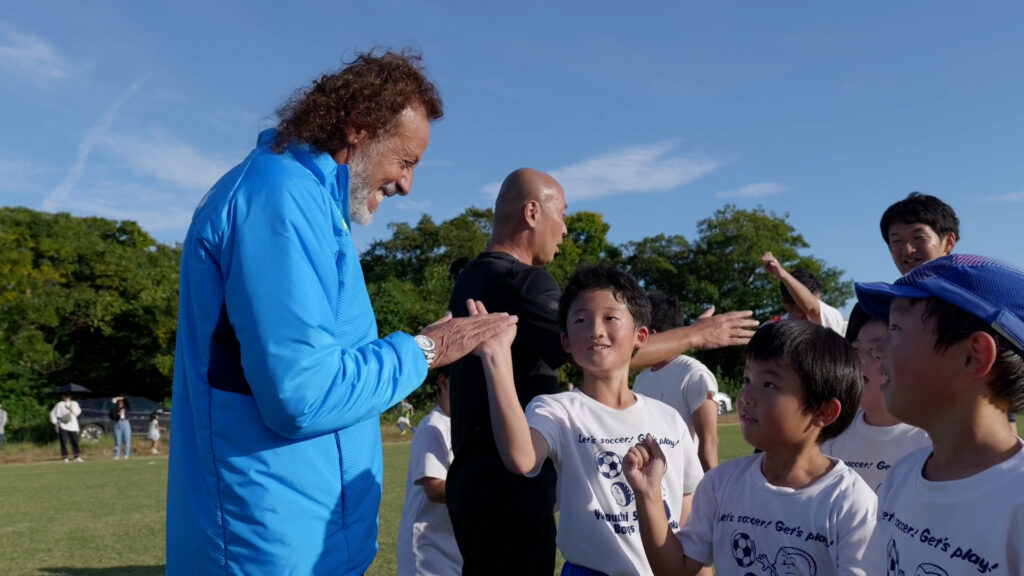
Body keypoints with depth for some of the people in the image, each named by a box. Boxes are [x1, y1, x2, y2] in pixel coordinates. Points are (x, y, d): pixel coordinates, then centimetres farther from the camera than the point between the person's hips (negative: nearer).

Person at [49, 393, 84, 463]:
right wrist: (55, 422, -1)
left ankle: (77, 457, 5)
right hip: (62, 426, -2)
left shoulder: (74, 404, 8)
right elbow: (52, 413, 3)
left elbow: (77, 412, -2)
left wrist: (72, 409, -18)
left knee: (75, 441, 0)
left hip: (73, 426, 3)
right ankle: (65, 458, 2)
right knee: (64, 442, -4)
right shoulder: (59, 405, 0)